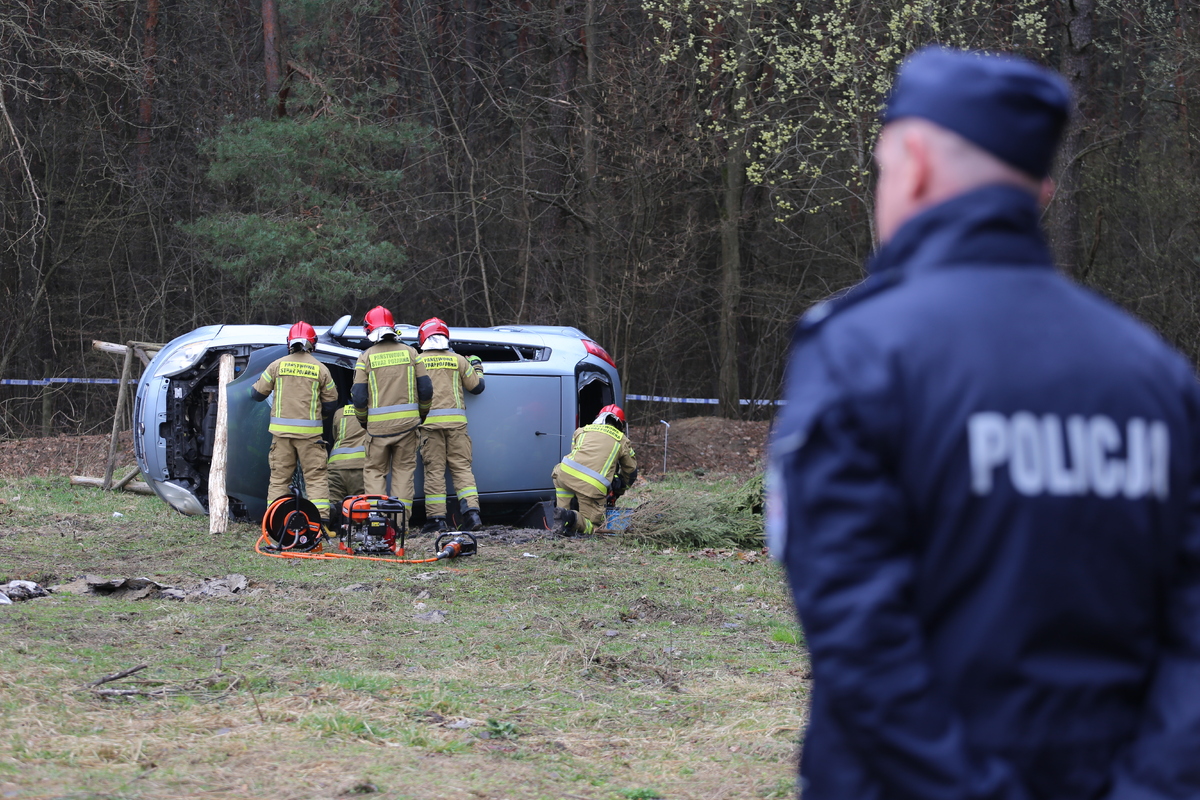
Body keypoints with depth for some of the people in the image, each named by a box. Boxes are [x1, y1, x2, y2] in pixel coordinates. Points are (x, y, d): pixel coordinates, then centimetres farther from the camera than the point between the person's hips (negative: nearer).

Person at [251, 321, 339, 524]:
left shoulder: (277, 365, 2)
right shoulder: (320, 369, 1)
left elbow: (257, 393, 8)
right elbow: (330, 404, 8)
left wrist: (255, 385, 32)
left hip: (281, 430, 1)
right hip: (309, 431, -1)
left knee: (279, 476, 7)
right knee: (315, 476, 1)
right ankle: (321, 518, -10)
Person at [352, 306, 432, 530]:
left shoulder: (366, 357, -3)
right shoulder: (410, 353, 4)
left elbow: (359, 397, -4)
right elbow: (426, 389, 3)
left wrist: (363, 420, 14)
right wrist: (422, 414, 20)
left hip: (378, 425, -2)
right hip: (407, 423, 2)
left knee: (374, 471, 8)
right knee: (403, 470, 9)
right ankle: (402, 518, 4)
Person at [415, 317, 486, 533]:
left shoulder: (418, 361, 3)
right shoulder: (458, 361, 8)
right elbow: (476, 387, 14)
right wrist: (477, 368, 32)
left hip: (430, 422, -2)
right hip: (456, 421, 2)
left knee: (434, 470, 1)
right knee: (462, 468, 5)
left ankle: (437, 520, -2)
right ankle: (472, 513, -7)